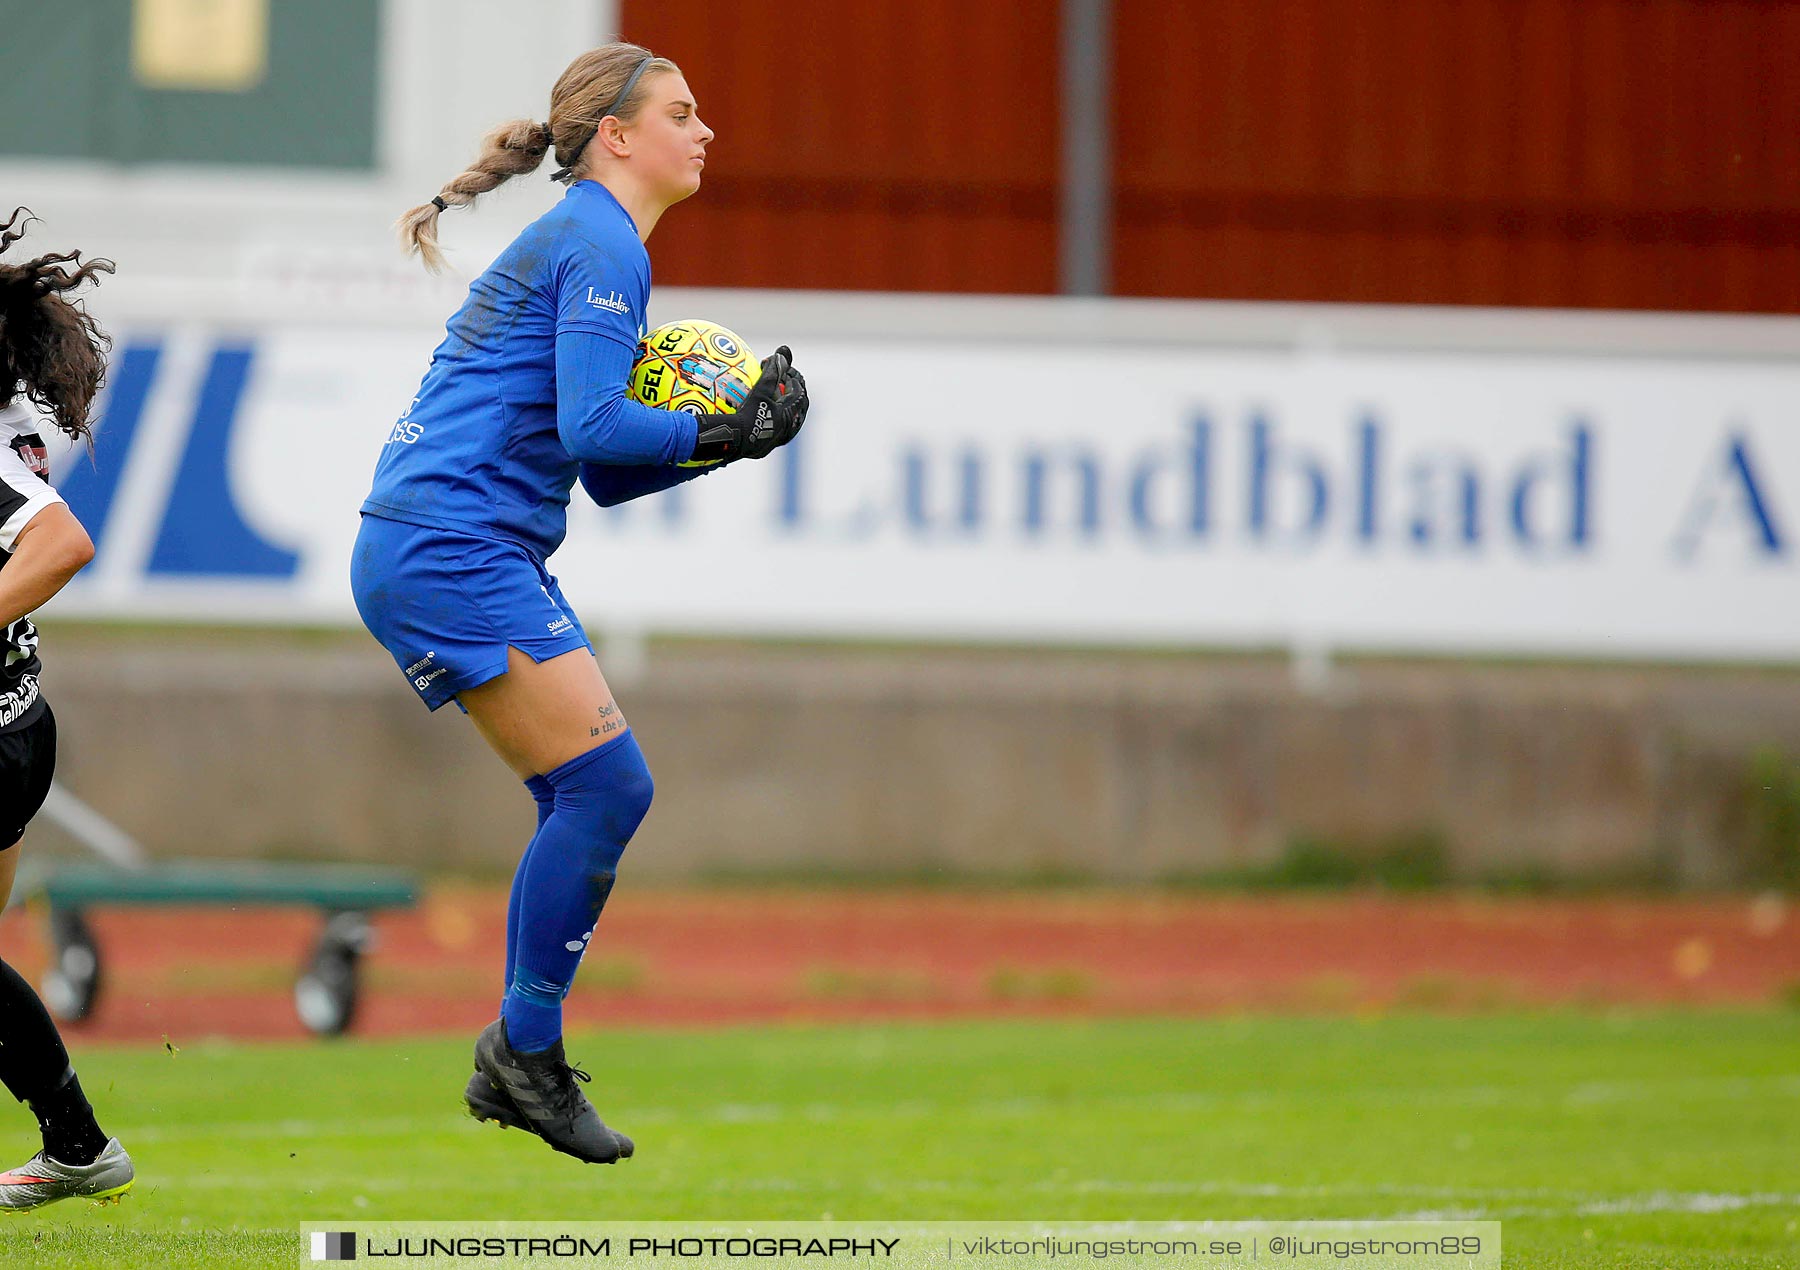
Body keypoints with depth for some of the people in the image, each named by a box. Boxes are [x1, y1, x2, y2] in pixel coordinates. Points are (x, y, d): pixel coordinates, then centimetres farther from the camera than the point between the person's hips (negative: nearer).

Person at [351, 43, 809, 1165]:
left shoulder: (586, 244, 22)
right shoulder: (601, 247, -9)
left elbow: (607, 474, 21)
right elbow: (595, 427, -21)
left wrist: (739, 427, 9)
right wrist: (727, 433, -10)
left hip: (466, 556, 10)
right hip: (451, 553, -10)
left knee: (594, 800, 7)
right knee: (608, 782, -12)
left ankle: (518, 1066, 11)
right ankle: (527, 1050, -4)